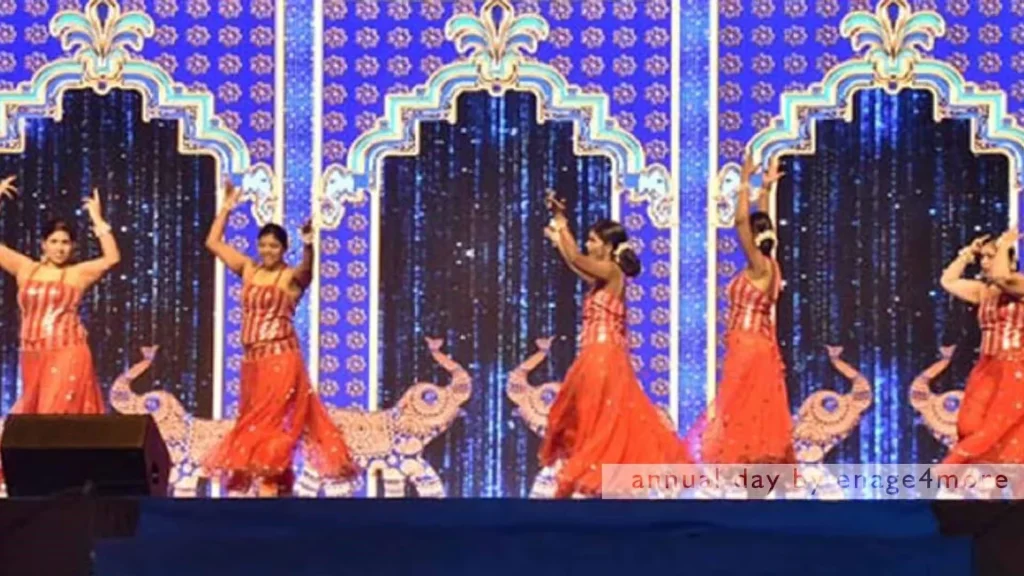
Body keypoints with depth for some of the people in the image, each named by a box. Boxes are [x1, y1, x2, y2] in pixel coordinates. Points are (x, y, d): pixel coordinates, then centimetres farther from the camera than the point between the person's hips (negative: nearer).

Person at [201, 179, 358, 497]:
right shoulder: (249, 270, 11)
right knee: (253, 421, 8)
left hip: (281, 359, -6)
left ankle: (268, 483, -10)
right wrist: (226, 208, 11)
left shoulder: (291, 277, -4)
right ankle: (278, 482, 14)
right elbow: (213, 243, 16)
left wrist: (309, 246, -47)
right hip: (252, 360, 6)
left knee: (268, 422, -10)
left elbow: (307, 268, -28)